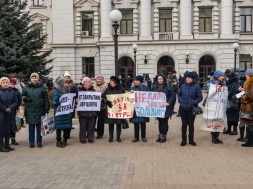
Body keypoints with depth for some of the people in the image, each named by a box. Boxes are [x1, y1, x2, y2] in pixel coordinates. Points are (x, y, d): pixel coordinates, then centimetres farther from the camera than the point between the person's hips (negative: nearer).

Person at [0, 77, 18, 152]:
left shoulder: (12, 92, 7)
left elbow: (16, 102, 3)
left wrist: (10, 108, -12)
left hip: (10, 114, 4)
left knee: (8, 130, 10)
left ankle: (7, 145, 20)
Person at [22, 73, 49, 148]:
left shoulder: (42, 87, 2)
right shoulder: (26, 87, 5)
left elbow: (46, 98, 3)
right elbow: (22, 96, 11)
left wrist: (47, 108, -2)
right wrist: (25, 98, -12)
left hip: (40, 110, -1)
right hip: (30, 110, 1)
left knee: (39, 126, 6)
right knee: (31, 126, 6)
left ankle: (39, 142, 16)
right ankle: (31, 142, 16)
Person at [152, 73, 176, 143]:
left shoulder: (168, 86, -7)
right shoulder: (155, 86, 6)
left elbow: (173, 95, -8)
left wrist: (169, 103, -18)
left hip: (166, 108, -4)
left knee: (164, 122, 2)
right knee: (160, 122, 13)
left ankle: (164, 136, 14)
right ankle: (160, 135, 25)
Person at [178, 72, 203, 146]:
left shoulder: (196, 86, -10)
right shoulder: (183, 86, 1)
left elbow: (200, 97, -6)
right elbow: (179, 94, 16)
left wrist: (194, 102, -16)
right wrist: (180, 100, 0)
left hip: (192, 109, -2)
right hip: (183, 108, 2)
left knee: (191, 124, 10)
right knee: (184, 124, 9)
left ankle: (191, 140, 24)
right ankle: (183, 140, 20)